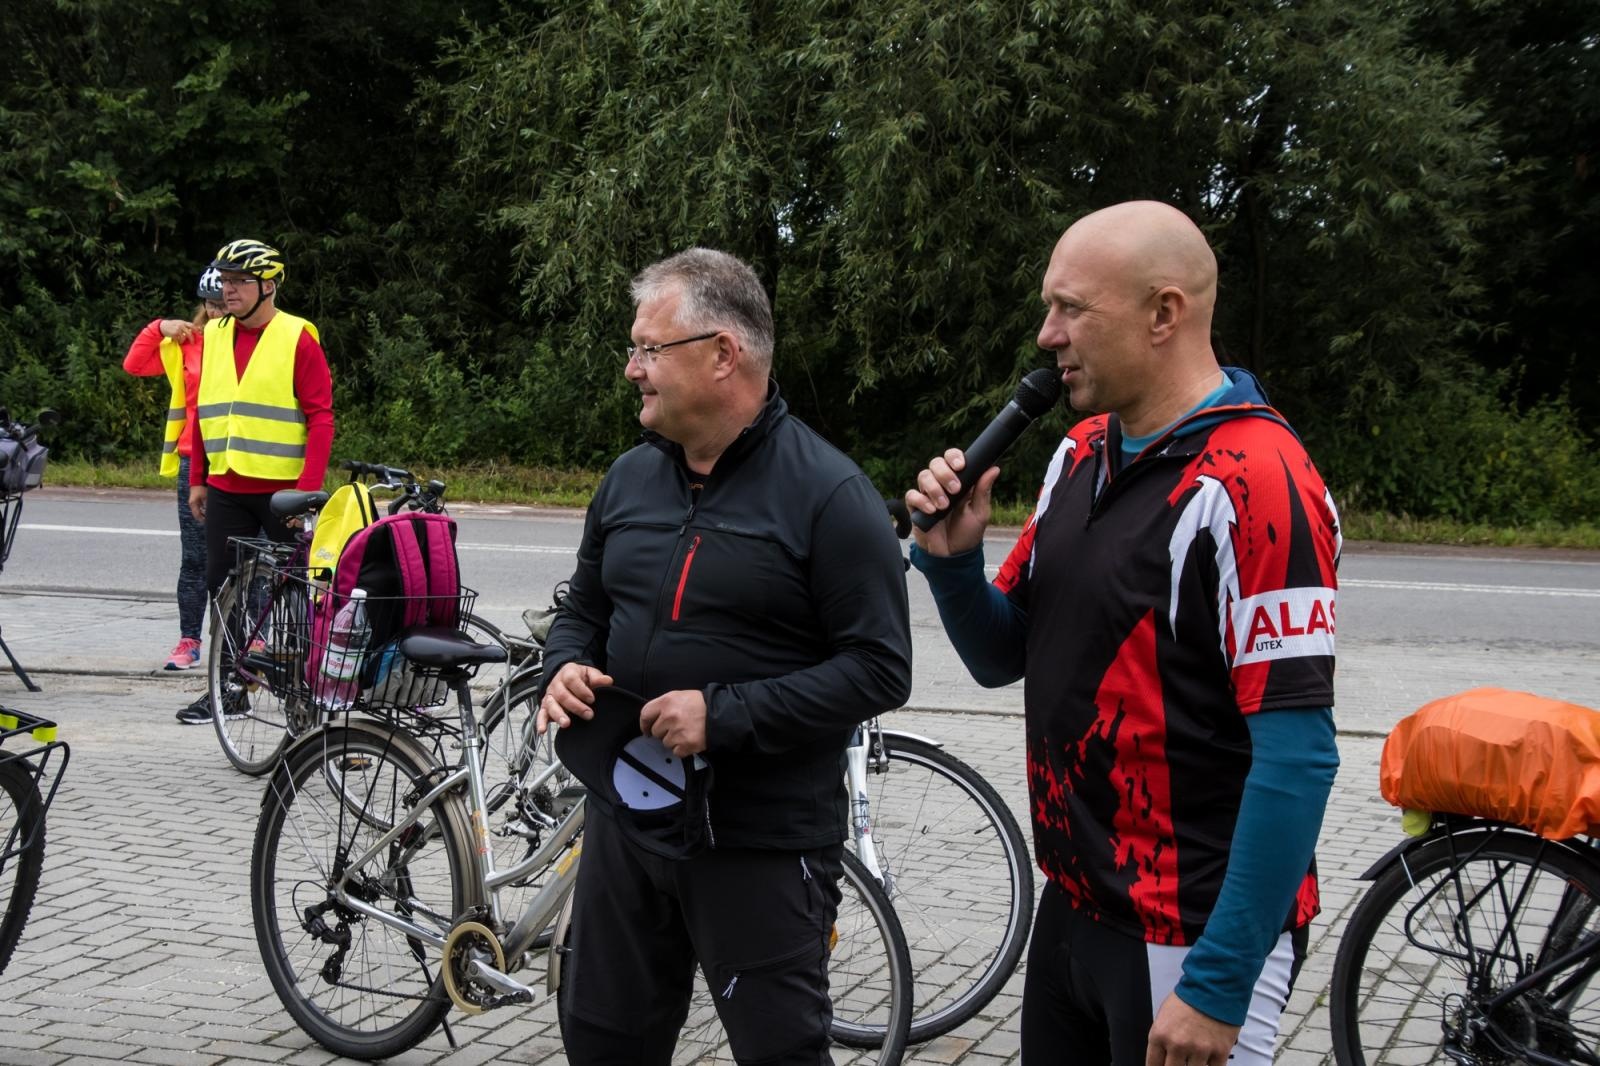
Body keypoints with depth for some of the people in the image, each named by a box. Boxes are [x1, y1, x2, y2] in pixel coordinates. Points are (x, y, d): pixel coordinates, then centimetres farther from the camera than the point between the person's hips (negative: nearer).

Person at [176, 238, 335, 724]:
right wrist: (198, 479, 13)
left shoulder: (297, 338, -7)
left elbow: (320, 418, -9)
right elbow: (202, 412, 16)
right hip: (226, 489, 5)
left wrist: (308, 486, -16)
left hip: (283, 489, -5)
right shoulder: (213, 336, 10)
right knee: (223, 587, 8)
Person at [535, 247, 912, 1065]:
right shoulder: (629, 478, 8)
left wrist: (725, 716, -23)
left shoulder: (828, 494, -13)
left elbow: (880, 668, -17)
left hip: (763, 845, -6)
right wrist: (565, 669, -4)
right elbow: (583, 610, 19)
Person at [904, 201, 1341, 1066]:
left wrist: (1218, 984, -21)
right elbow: (1001, 657, 15)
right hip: (1072, 912, 8)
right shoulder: (1080, 456, 7)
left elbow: (1297, 759, -22)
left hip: (1190, 939, -8)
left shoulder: (1255, 483, -18)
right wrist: (951, 558, -5)